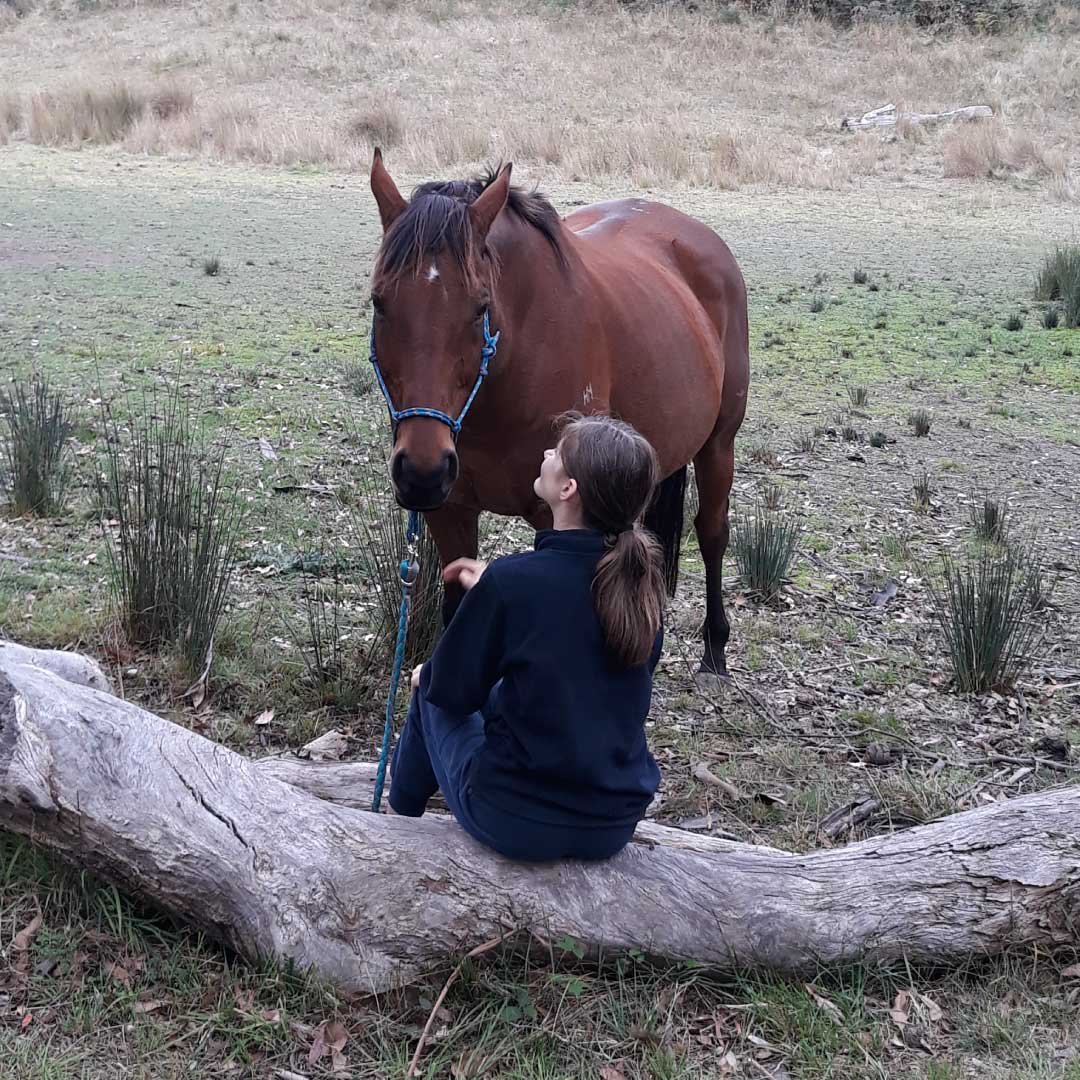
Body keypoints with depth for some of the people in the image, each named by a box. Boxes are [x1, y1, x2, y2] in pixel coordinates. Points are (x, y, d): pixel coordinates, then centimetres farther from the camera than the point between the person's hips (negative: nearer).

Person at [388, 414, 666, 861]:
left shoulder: (511, 582, -22)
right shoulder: (642, 580, -6)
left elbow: (453, 689, -9)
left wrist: (425, 677, 13)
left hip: (516, 827, -5)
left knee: (432, 695, 22)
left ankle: (400, 816, 43)